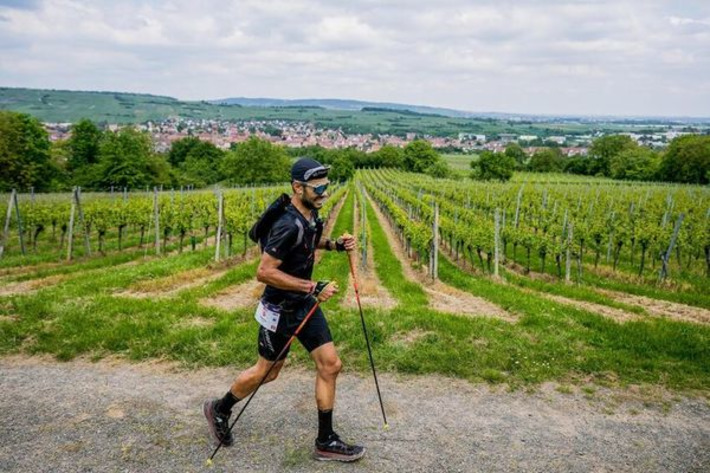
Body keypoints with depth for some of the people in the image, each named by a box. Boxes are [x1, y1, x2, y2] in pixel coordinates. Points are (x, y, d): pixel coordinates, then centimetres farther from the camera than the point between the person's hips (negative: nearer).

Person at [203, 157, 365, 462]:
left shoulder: (311, 215, -1)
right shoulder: (288, 226, -28)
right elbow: (264, 272, -28)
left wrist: (335, 245, 3)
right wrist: (313, 287, -28)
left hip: (306, 304, 8)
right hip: (281, 310, -8)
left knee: (330, 365, 5)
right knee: (267, 371, 11)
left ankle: (326, 442, 18)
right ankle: (219, 410, 38)